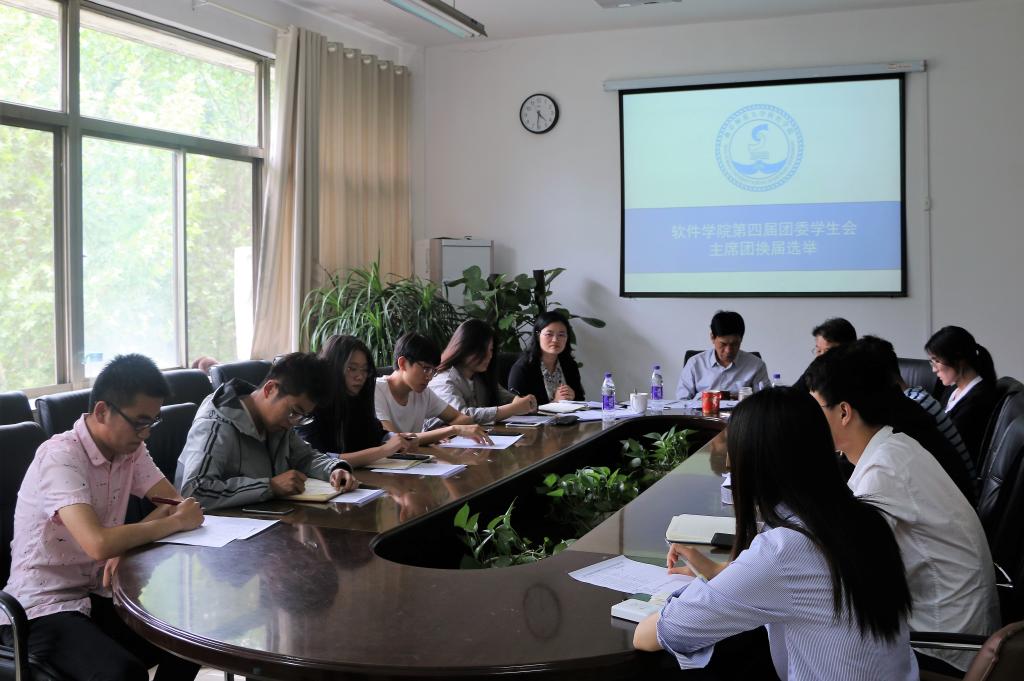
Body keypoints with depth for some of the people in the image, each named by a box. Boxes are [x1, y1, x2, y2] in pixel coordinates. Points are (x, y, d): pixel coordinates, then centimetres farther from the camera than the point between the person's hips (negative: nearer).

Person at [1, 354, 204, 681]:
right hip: (43, 610, -7)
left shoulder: (130, 449, 1)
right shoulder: (60, 458, -23)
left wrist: (128, 544, -19)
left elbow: (175, 503, -2)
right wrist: (175, 522, -22)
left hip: (97, 597, 7)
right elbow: (99, 544, -35)